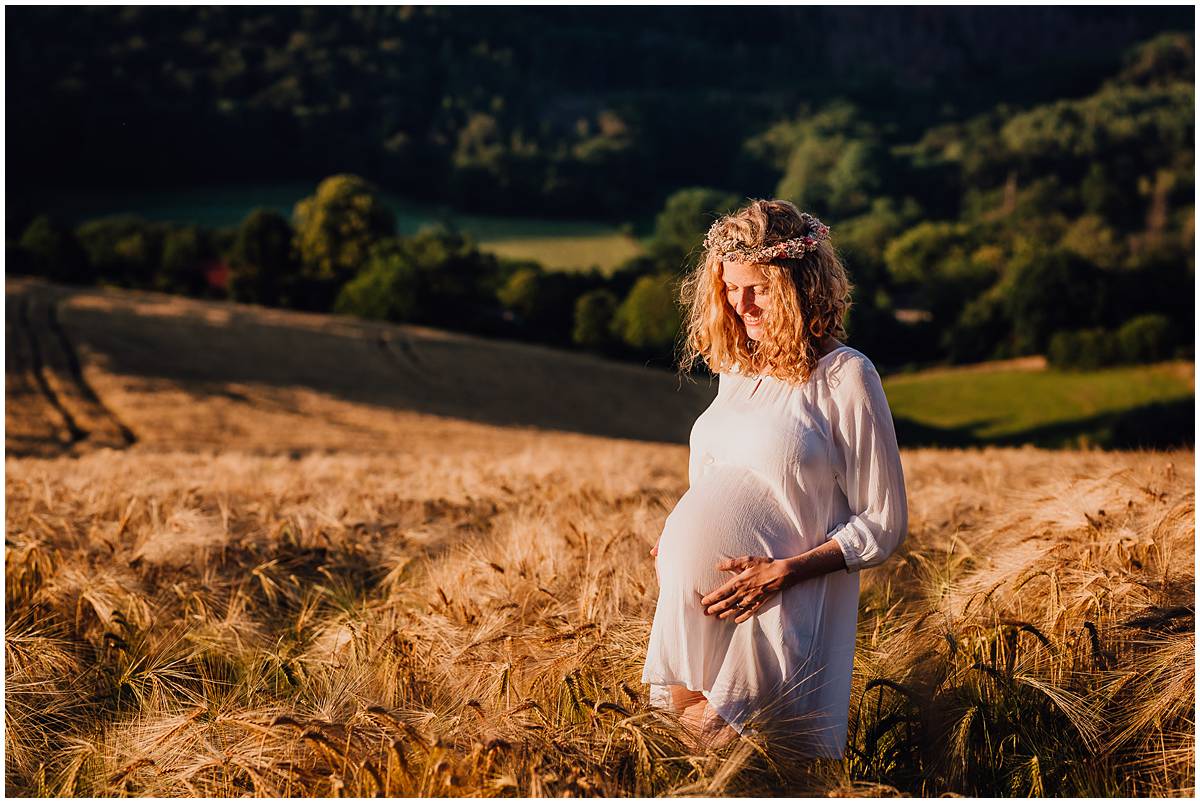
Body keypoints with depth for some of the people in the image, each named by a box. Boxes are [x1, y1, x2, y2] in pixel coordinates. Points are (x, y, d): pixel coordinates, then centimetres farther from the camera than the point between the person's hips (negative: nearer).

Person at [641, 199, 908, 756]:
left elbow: (882, 526, -9)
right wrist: (677, 537, 4)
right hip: (692, 602, 6)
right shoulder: (735, 366, 12)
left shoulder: (845, 377, -9)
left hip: (778, 618, -6)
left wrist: (784, 571, -18)